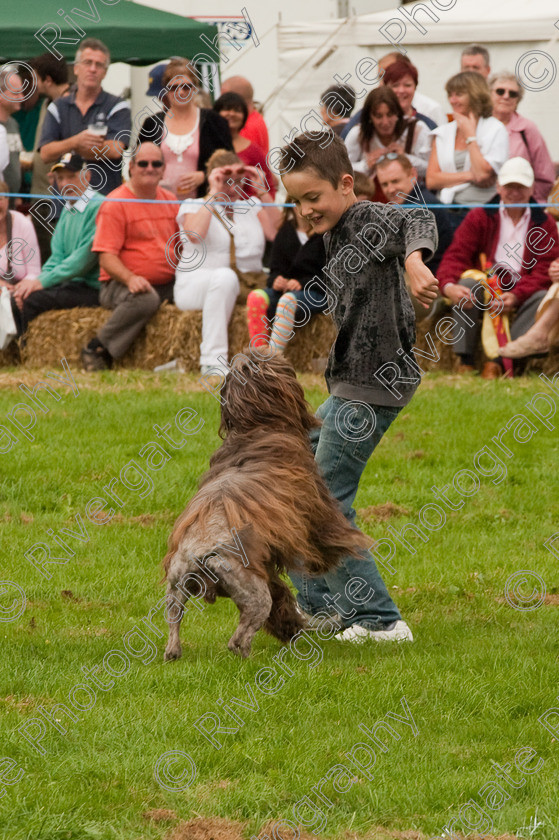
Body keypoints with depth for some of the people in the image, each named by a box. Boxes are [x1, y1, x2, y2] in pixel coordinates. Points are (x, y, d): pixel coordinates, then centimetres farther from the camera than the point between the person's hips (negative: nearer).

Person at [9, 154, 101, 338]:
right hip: (71, 284, 9)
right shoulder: (68, 211, 18)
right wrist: (34, 280, -5)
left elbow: (86, 256, -19)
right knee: (16, 297, -6)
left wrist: (42, 281, -18)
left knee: (32, 300, -24)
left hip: (93, 288, -9)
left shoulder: (98, 207, -12)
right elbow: (57, 257, 16)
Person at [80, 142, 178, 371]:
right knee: (146, 299, -40)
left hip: (167, 284, 6)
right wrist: (130, 278, -29)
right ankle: (96, 350, -23)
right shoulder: (115, 204, -3)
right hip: (120, 284, -6)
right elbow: (106, 257, -10)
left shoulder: (170, 201, 17)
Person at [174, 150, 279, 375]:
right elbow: (195, 234, -12)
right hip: (195, 286, -3)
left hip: (247, 286, 3)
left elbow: (277, 233, 0)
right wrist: (215, 193, -7)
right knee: (225, 276, -38)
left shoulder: (253, 207, 21)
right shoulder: (192, 206, 13)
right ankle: (213, 362, -40)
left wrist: (263, 192, 0)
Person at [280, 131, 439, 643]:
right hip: (350, 386, 11)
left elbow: (416, 222, -38)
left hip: (372, 387, -11)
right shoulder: (337, 234, 14)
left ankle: (378, 621, -6)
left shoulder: (368, 220, -16)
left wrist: (414, 261, -57)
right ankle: (319, 604, 27)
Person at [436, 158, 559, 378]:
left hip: (522, 294, 0)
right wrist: (448, 285, -30)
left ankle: (498, 359, -39)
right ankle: (465, 361, -31)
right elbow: (456, 255, -6)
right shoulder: (479, 217, 6)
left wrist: (515, 296, -25)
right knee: (467, 283, -31)